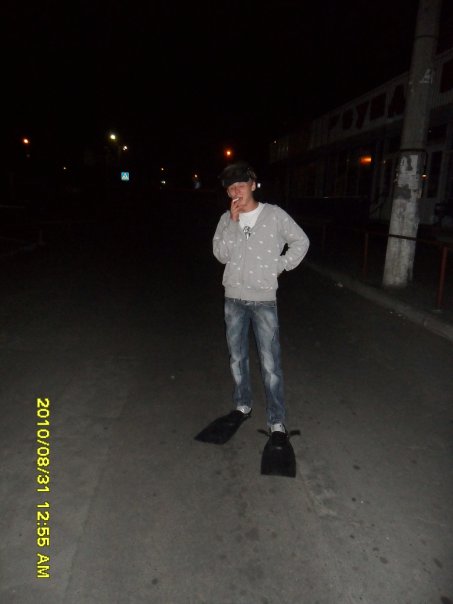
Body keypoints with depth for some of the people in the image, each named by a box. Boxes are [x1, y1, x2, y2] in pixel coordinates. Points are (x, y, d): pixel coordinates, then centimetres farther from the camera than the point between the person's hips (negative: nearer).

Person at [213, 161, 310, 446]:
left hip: (264, 299, -4)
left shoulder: (274, 214, -5)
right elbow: (221, 255, -7)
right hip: (234, 298, 4)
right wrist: (233, 221, -14)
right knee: (237, 357, 14)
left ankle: (277, 421, 7)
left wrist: (279, 267, -2)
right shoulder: (226, 219, 4)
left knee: (271, 363, -4)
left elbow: (301, 242, 5)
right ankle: (243, 405, 33)